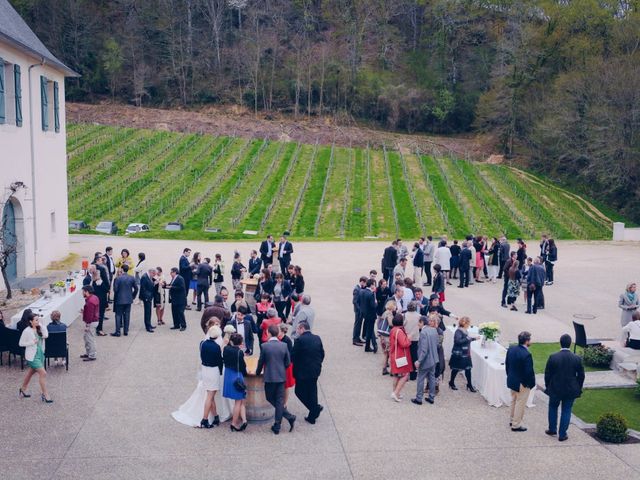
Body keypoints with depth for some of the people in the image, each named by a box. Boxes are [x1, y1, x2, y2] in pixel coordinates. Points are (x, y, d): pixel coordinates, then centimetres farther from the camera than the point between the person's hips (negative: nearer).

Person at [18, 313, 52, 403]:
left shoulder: (39, 328, 1)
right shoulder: (27, 331, -16)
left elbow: (46, 335, -11)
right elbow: (21, 343, -10)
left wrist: (41, 326, -15)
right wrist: (32, 342, -20)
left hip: (40, 354, 7)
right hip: (32, 356, -7)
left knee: (31, 372, 23)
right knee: (43, 373, -11)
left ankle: (23, 390, 43)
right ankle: (45, 395, -2)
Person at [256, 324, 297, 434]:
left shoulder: (264, 346, -11)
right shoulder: (284, 346, -3)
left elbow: (261, 362, -2)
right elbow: (288, 363, 3)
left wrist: (257, 372, 16)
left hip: (269, 377, -3)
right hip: (281, 377, 3)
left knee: (270, 398, 12)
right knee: (279, 401, 9)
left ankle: (289, 416, 1)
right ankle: (277, 426, 10)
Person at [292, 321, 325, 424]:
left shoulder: (300, 340, -17)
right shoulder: (317, 338, 3)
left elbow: (293, 356, -14)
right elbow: (322, 354, 9)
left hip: (303, 372, -7)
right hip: (315, 371, 7)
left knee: (299, 392, 9)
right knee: (312, 392, 16)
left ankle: (316, 408, -2)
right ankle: (312, 417, 22)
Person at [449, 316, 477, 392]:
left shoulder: (465, 331, 7)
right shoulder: (458, 331, -17)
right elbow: (458, 341, -28)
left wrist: (474, 339, 15)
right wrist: (467, 338, -27)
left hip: (466, 354, 7)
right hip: (459, 354, -7)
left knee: (468, 368, 5)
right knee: (456, 369, 7)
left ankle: (469, 385, 14)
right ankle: (451, 383, 26)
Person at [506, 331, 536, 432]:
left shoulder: (511, 349, -6)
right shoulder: (526, 354, -29)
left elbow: (506, 364, 6)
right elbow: (529, 372, -24)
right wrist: (531, 384, -9)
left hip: (511, 381, 7)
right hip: (522, 384, -7)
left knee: (514, 401, 24)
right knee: (520, 404, 9)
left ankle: (512, 420, 40)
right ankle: (516, 425, 20)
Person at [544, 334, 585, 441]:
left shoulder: (553, 357, -14)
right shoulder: (577, 359, -10)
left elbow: (547, 374, -7)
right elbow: (581, 376, -2)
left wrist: (547, 386, 9)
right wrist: (578, 389, 12)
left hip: (555, 389, 0)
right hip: (571, 390, 0)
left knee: (553, 408, 22)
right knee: (566, 411, 11)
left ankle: (552, 429, 33)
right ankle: (562, 434, 16)